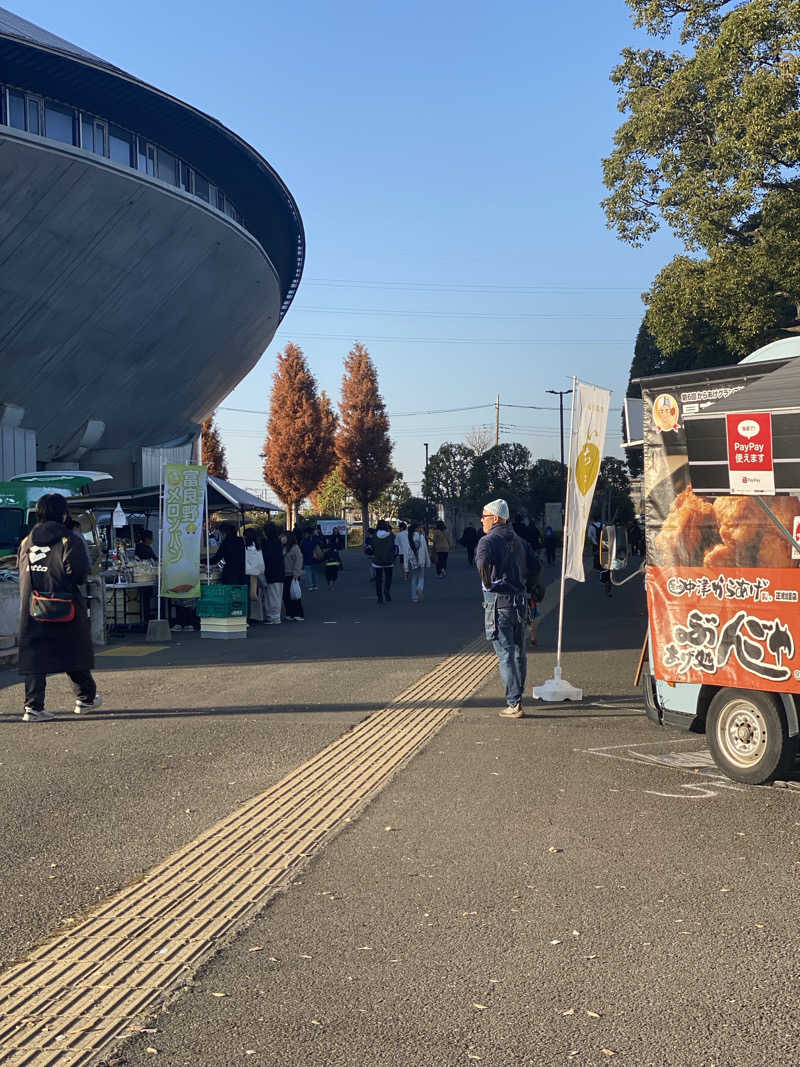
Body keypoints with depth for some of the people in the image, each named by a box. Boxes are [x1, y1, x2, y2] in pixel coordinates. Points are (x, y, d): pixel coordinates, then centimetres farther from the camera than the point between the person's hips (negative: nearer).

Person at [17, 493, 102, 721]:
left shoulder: (27, 542, 9)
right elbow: (79, 573, -16)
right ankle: (86, 698, 23)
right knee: (74, 651, 10)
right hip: (64, 606, -4)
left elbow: (22, 572, 14)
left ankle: (33, 705, -4)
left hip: (31, 608, 4)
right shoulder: (69, 540, -9)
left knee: (34, 654, 4)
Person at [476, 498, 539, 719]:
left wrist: (488, 584, -15)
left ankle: (514, 704, -6)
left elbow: (483, 562, -29)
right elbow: (534, 567, 14)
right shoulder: (519, 541, 14)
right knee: (519, 652, 18)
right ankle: (517, 696, 31)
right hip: (521, 601, 7)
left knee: (506, 654, -4)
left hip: (498, 603, -7)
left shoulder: (488, 540, -9)